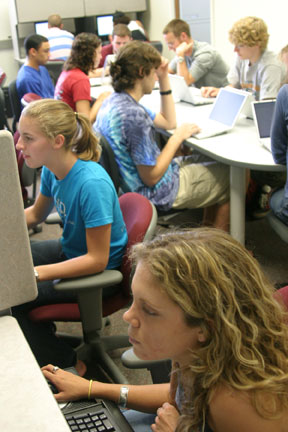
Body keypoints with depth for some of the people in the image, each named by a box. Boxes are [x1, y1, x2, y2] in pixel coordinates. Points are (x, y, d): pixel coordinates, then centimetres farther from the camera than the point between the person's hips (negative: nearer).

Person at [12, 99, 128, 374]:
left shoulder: (92, 184, -32)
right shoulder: (51, 170, -8)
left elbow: (97, 259, -29)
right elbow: (36, 214, 13)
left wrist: (35, 273, -35)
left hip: (98, 271, -8)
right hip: (71, 250, 8)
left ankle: (68, 363, 6)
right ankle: (39, 331, 26)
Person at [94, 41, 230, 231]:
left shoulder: (114, 100, 1)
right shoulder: (134, 115, -30)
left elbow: (168, 122, 13)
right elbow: (151, 177, -25)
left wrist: (164, 79, 4)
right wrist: (178, 137, -14)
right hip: (155, 192, -9)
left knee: (204, 159, 26)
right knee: (229, 174, 9)